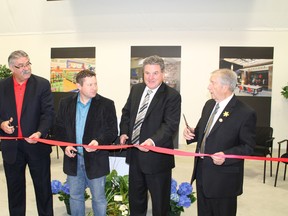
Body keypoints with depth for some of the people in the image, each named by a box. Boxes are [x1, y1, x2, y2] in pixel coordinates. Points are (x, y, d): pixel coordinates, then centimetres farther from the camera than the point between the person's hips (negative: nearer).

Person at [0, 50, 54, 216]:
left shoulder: (42, 84, -4)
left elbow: (48, 112, -11)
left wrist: (40, 132, -26)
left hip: (37, 144, -2)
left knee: (43, 187, 10)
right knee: (15, 188, 16)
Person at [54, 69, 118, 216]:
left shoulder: (106, 104, -7)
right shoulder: (65, 103, 2)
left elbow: (112, 131, -6)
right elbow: (59, 128, 7)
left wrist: (99, 141, -24)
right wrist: (64, 145, -8)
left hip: (96, 159, -2)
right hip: (73, 158, 3)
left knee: (99, 198, 10)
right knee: (75, 197, 18)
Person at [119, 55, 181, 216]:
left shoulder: (172, 95, -15)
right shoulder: (136, 89, 5)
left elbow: (171, 124, -23)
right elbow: (126, 113, 15)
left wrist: (153, 141, -38)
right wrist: (124, 132, -1)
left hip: (156, 157, -6)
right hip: (134, 154, 6)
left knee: (160, 200, 12)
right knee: (135, 196, 25)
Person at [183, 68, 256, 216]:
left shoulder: (245, 113, -17)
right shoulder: (209, 104, 6)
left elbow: (248, 147, -13)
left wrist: (226, 156, -29)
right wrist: (192, 133, -5)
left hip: (224, 178, -6)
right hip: (201, 172, 7)